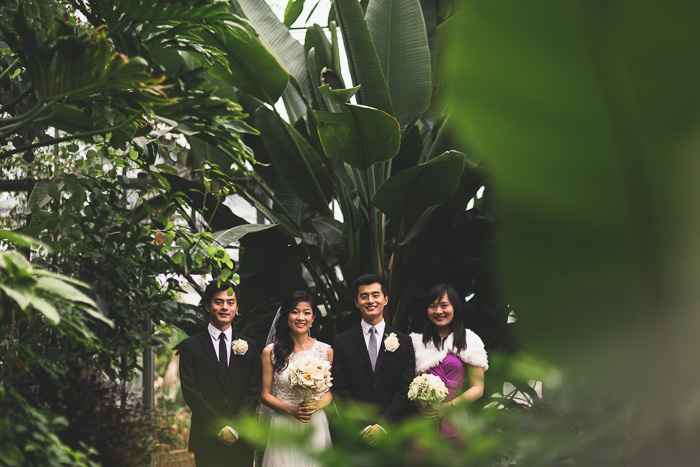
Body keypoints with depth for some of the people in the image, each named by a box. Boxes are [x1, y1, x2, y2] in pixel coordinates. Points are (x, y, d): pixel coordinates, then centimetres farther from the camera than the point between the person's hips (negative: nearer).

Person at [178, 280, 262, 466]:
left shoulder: (250, 346, 9)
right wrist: (221, 427, -11)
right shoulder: (190, 346, 2)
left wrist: (234, 428, -9)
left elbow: (254, 391, 3)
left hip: (241, 439, 2)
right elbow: (190, 392, -5)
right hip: (206, 440, -2)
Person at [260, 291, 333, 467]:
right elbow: (265, 394, 1)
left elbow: (330, 392, 9)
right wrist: (292, 410, -14)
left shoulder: (325, 351, 3)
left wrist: (316, 405, -12)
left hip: (315, 424, 1)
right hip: (283, 425, -1)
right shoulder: (270, 351, -1)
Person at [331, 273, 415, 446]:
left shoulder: (403, 342, 6)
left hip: (391, 430, 0)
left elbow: (405, 390, 0)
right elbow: (339, 388, -1)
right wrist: (363, 427, -10)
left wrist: (382, 426, -10)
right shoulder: (342, 341, 5)